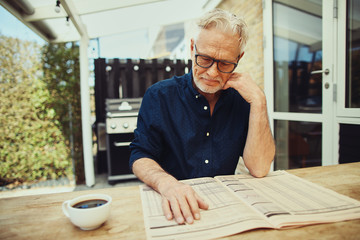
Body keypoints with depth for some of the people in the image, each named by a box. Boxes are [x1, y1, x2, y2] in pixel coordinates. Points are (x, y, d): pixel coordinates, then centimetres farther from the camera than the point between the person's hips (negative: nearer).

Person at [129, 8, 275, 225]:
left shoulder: (242, 101, 0)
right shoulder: (159, 96, -4)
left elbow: (259, 169, -8)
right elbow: (140, 157, -7)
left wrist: (259, 101, -14)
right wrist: (166, 183, -28)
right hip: (174, 208, 1)